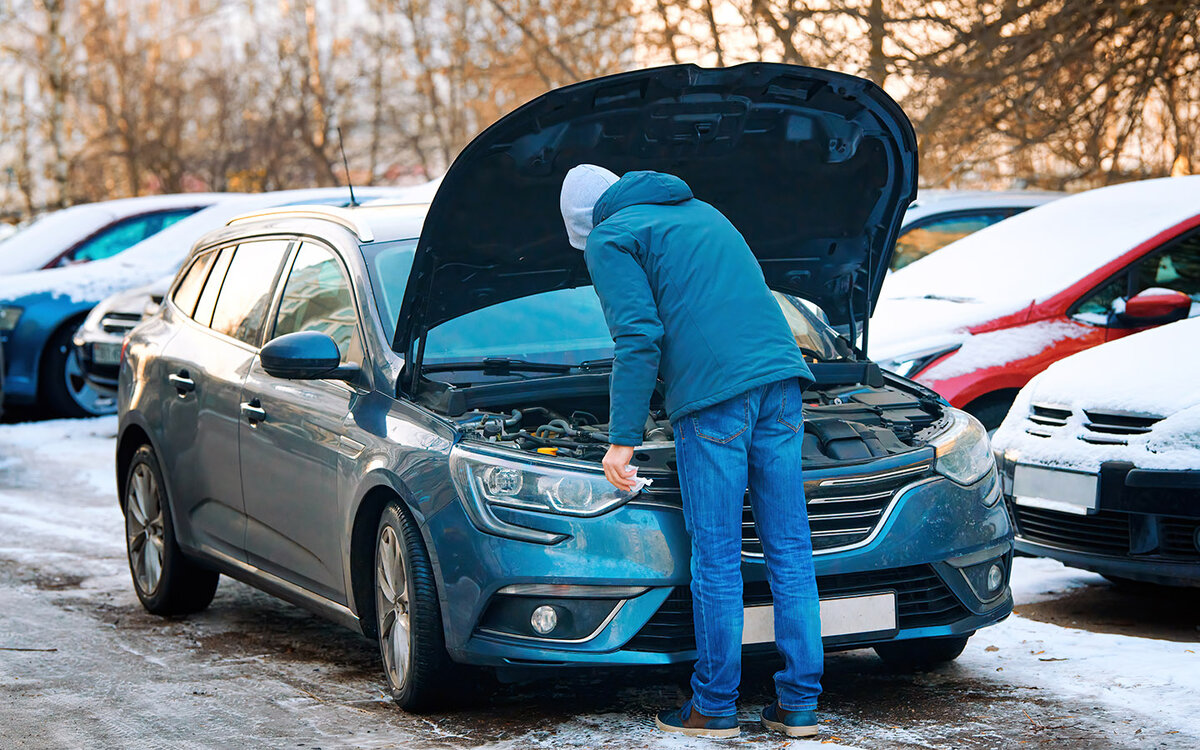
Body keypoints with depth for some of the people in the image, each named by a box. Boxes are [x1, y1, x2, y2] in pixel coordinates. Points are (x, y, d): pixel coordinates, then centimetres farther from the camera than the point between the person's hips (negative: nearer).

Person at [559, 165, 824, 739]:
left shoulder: (609, 240, 6)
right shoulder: (700, 212, 29)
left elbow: (639, 338, -6)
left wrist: (623, 438, -4)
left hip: (713, 394, -7)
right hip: (782, 375, 7)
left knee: (716, 558, 0)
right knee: (790, 551, 6)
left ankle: (714, 707, 7)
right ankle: (799, 703, 8)